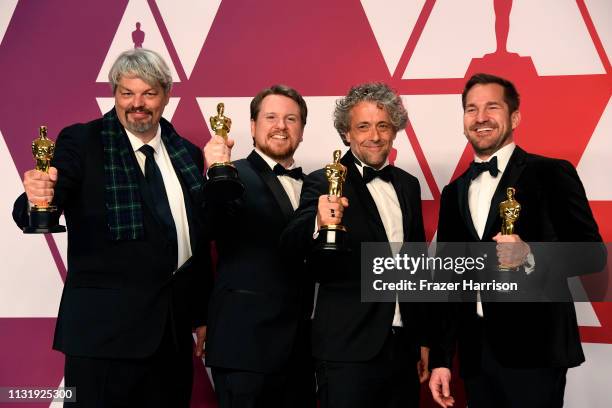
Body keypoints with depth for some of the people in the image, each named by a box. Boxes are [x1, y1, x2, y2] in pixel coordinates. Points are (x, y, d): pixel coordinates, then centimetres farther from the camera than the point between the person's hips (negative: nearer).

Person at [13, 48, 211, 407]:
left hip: (176, 325, 5)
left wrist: (202, 314, 12)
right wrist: (37, 200, -39)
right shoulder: (81, 143, -4)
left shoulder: (188, 154, 9)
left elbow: (199, 239, 12)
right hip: (105, 324, -4)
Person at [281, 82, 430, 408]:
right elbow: (291, 246, -23)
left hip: (404, 347, 6)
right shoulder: (325, 184, -7)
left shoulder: (408, 185, 10)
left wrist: (424, 338, 17)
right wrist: (318, 224, -44)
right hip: (348, 349, -5)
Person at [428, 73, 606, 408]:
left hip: (533, 351, -5)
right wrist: (440, 358, 11)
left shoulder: (550, 175, -3)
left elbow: (593, 253, -7)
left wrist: (529, 256, -25)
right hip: (475, 353, 5)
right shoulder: (454, 193, 13)